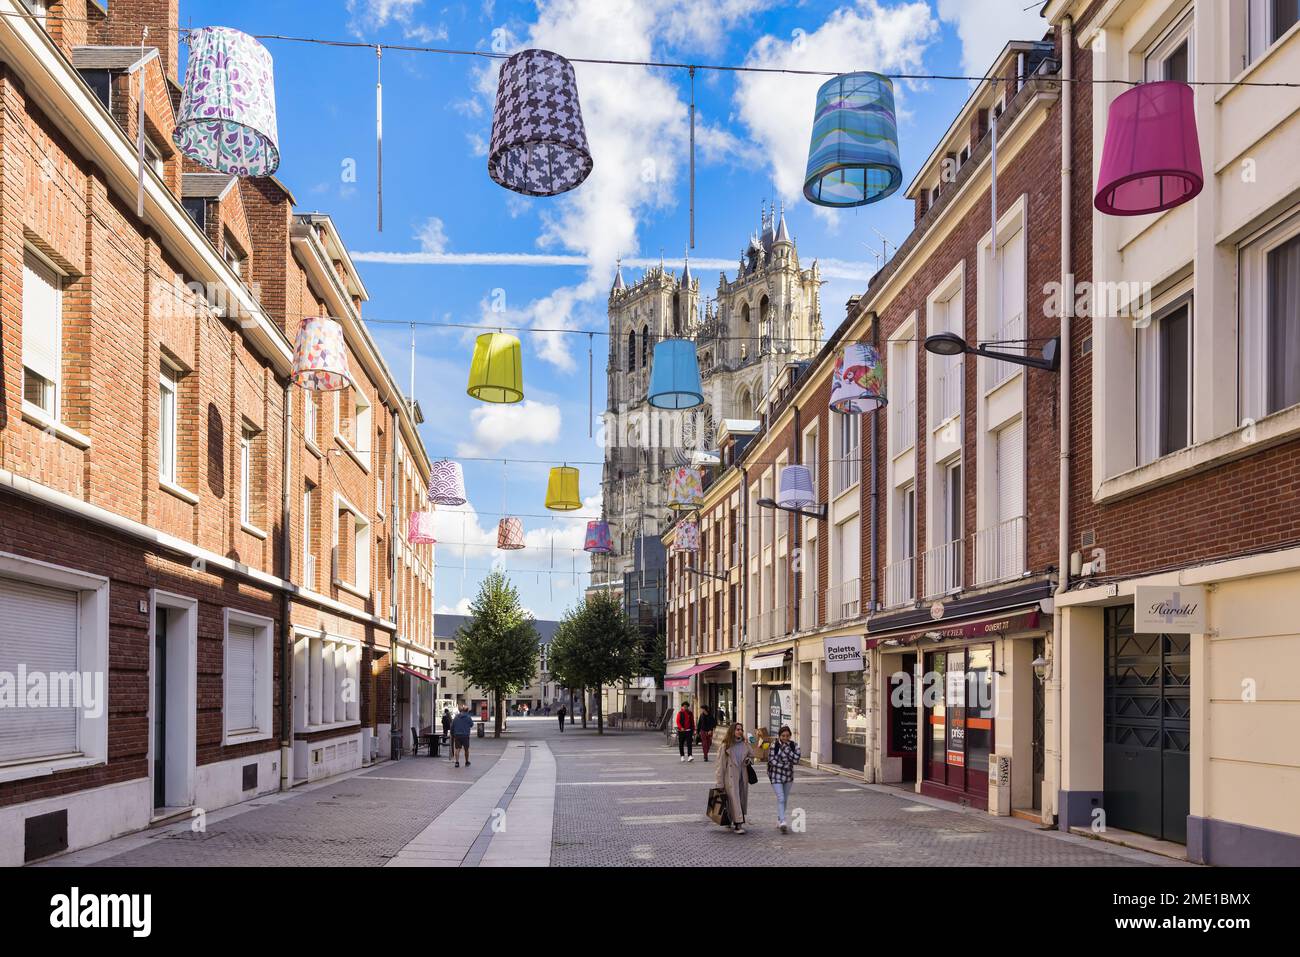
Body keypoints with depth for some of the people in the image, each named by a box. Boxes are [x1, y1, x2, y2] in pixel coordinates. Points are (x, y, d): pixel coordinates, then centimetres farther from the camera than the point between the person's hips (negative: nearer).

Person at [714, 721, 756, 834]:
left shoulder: (745, 744, 7)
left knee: (742, 799, 10)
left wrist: (749, 760, -3)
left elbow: (751, 755, 23)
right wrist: (720, 782, -8)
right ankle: (737, 825, -10)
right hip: (731, 777, -5)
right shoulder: (726, 746, -7)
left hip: (743, 777, 5)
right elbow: (721, 764, -6)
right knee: (734, 799, -10)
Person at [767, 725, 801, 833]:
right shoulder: (774, 745, -8)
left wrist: (786, 748, -20)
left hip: (788, 776, 4)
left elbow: (796, 759, -14)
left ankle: (779, 820, 30)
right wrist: (785, 765, -14)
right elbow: (772, 760, -11)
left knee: (784, 799, 14)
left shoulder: (794, 746, -1)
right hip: (776, 776, -4)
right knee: (781, 799, -14)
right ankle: (782, 822, -21)